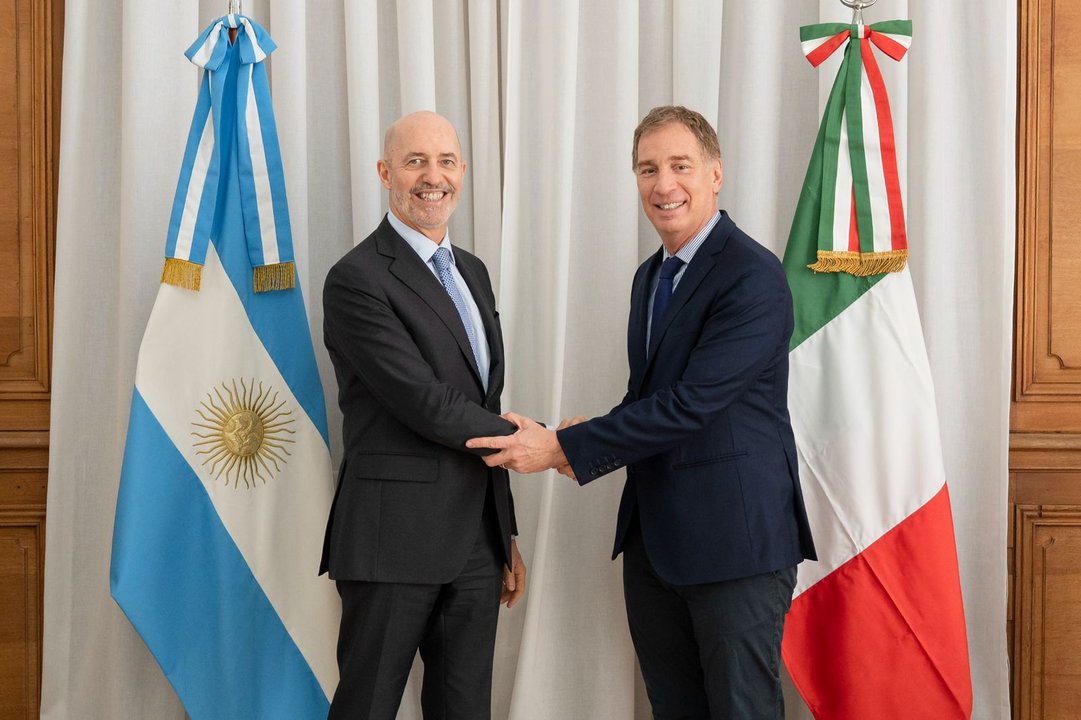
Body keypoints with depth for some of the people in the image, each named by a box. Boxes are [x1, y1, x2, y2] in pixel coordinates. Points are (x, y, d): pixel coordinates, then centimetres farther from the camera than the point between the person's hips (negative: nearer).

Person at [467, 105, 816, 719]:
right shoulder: (651, 277, 14)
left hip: (736, 537, -8)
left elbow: (690, 404, -22)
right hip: (654, 539, 8)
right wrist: (592, 438, -1)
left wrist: (564, 449, -19)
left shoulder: (753, 277, -15)